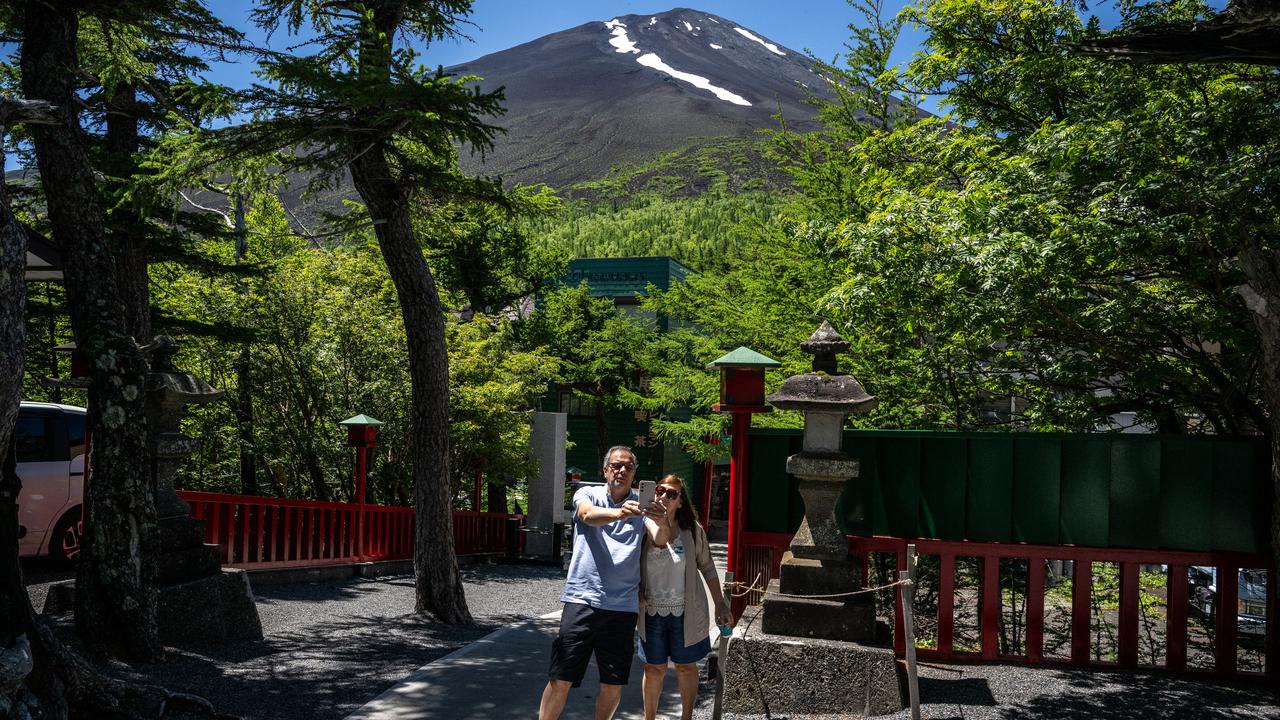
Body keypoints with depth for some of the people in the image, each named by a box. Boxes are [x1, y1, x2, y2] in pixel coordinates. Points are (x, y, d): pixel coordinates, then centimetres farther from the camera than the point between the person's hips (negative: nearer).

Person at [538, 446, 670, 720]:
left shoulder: (641, 507, 10)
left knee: (613, 686, 7)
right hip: (582, 598, -2)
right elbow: (589, 515, -19)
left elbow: (659, 540, -7)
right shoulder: (588, 494, 5)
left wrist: (663, 523, -32)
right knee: (561, 680, -4)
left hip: (623, 606, 3)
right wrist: (619, 513, -40)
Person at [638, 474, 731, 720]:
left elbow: (707, 568, 1)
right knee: (654, 669, 10)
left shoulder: (692, 531, -8)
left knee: (686, 667, 14)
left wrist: (720, 605, 3)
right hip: (652, 612, 0)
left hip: (686, 613, 0)